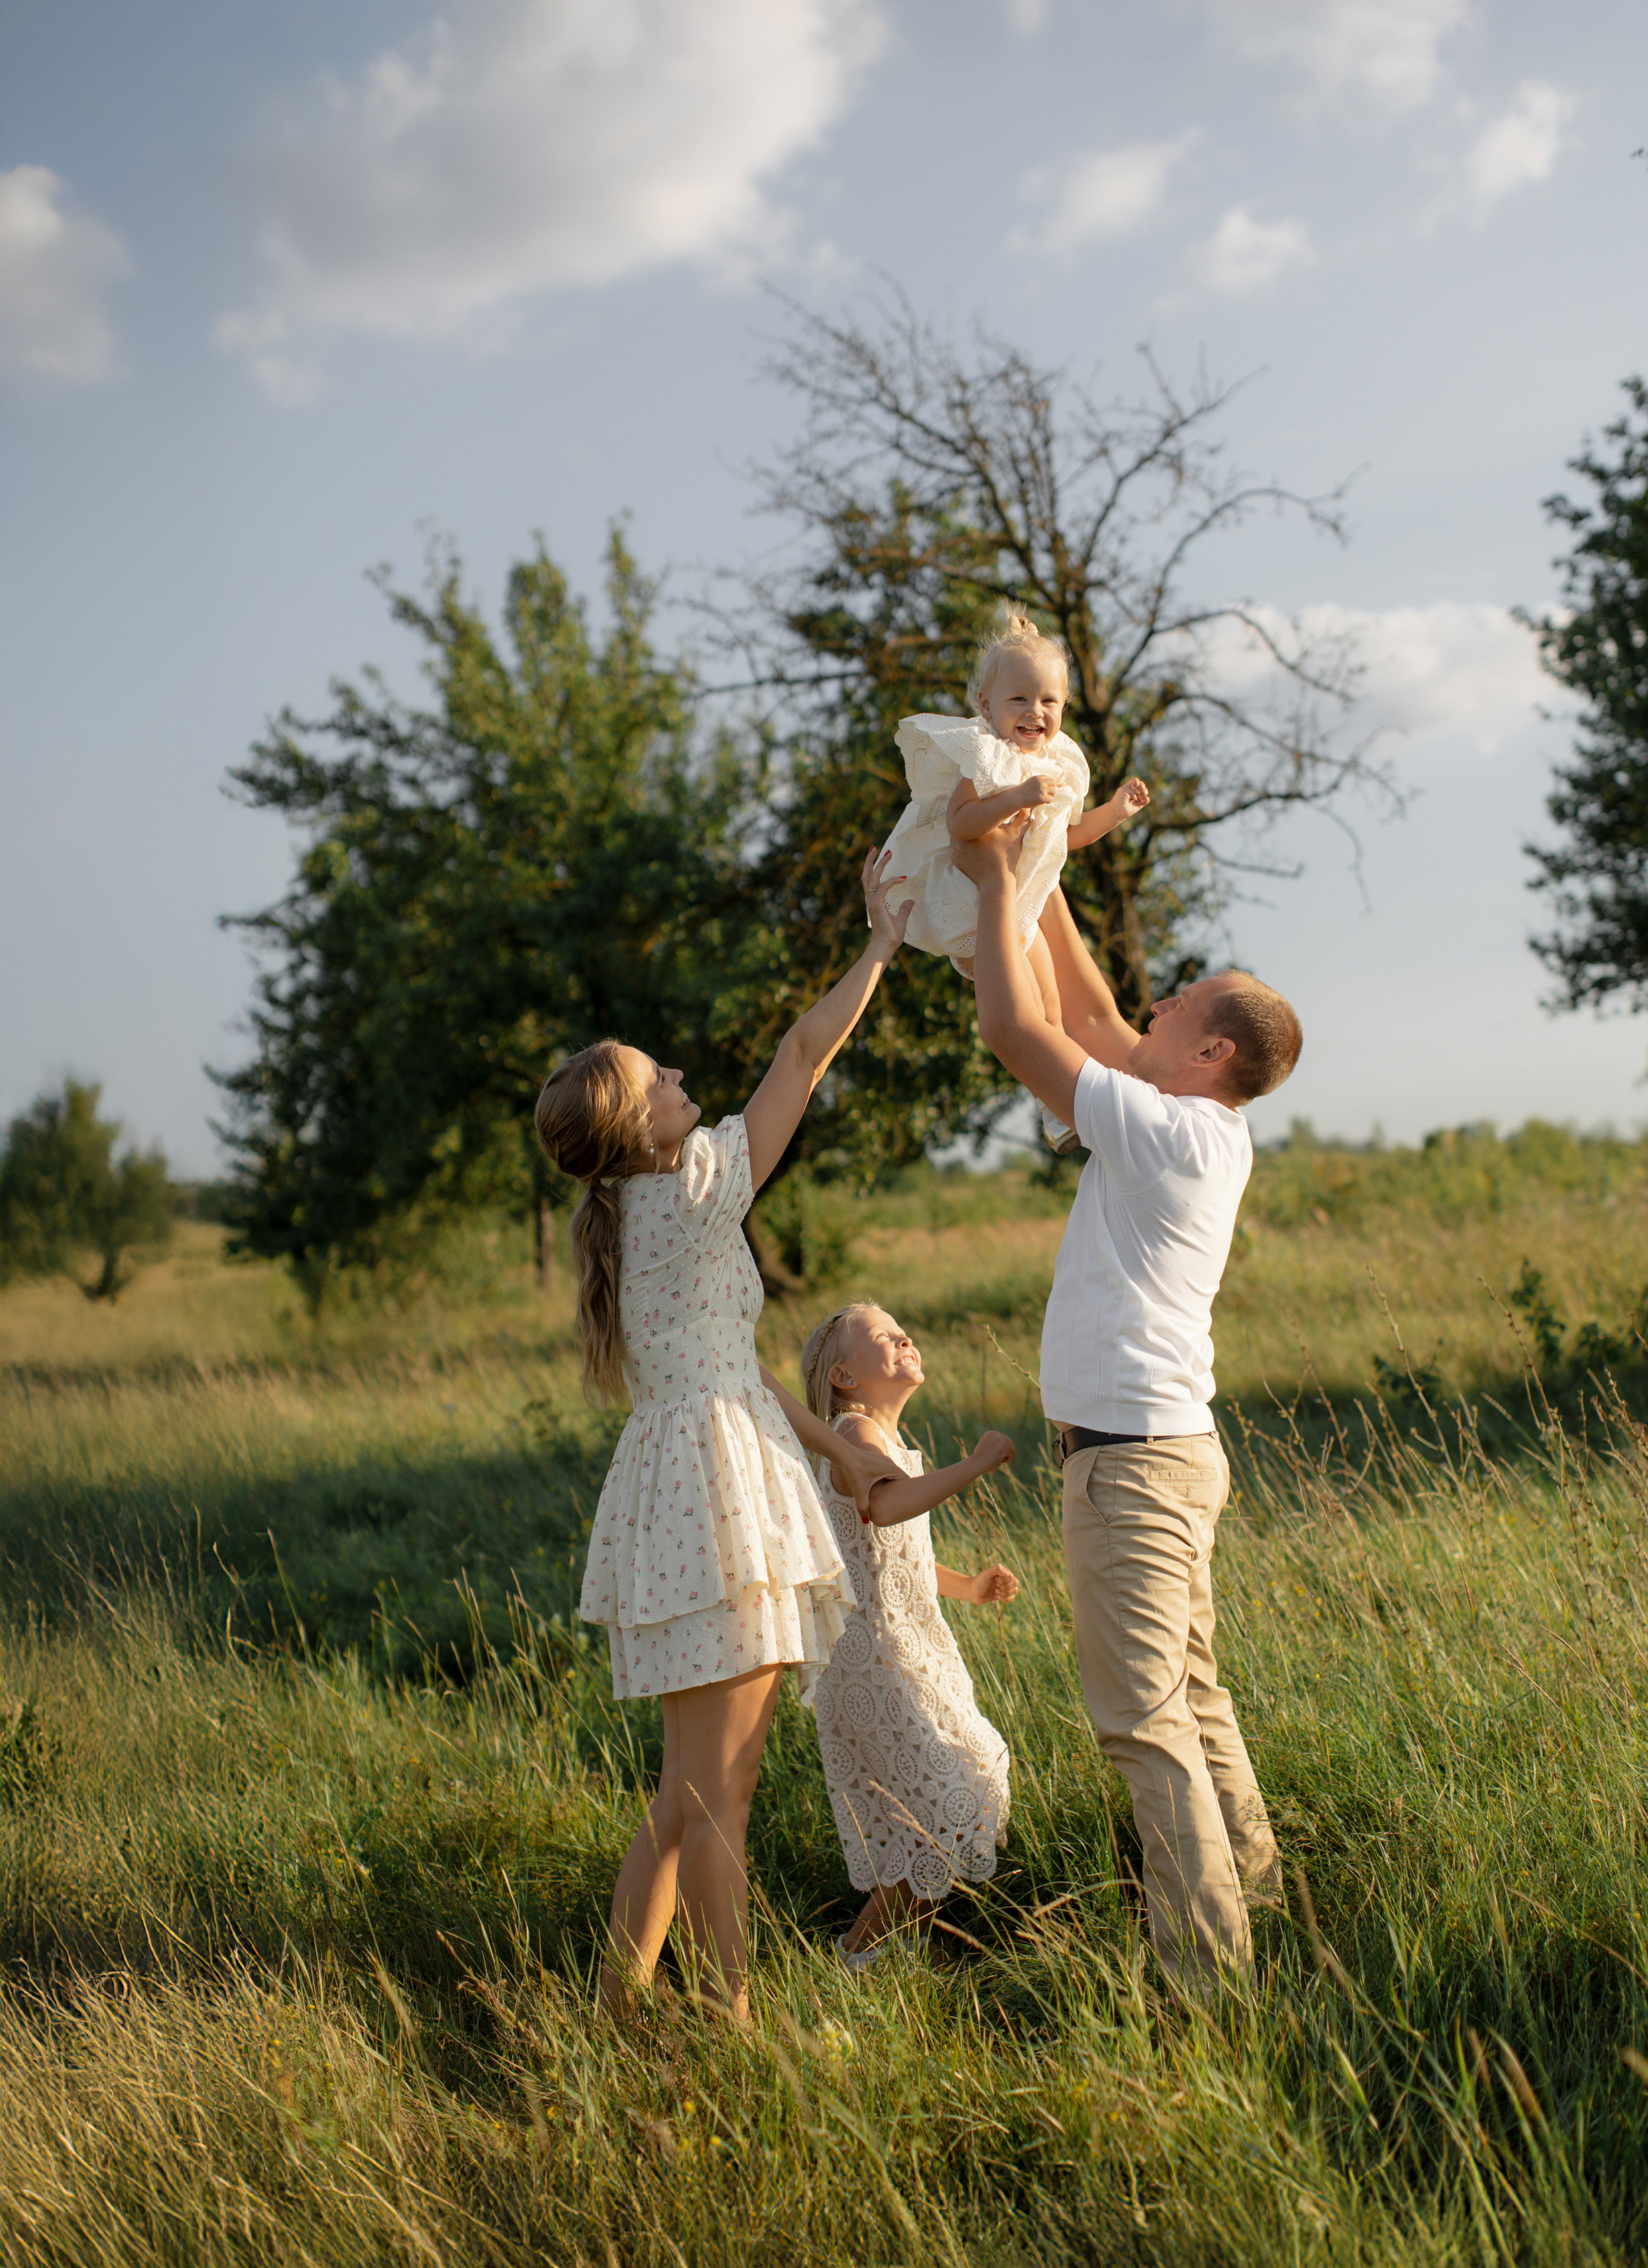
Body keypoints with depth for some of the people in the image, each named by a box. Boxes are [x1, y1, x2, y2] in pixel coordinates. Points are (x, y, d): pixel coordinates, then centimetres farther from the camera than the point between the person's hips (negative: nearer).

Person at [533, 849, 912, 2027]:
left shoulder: (630, 1222, 18)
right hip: (715, 1485, -9)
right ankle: (734, 2022, -4)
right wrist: (884, 939, 10)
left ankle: (619, 2003, 19)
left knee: (693, 1789, 13)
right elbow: (807, 1053, -1)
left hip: (689, 1481, 9)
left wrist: (844, 1449, 18)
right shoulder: (692, 1185, -8)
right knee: (714, 1789, -7)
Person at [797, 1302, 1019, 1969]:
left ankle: (890, 1935, 26)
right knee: (947, 1812, -11)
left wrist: (968, 1587, 16)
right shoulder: (855, 1433, -14)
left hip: (913, 1646, 10)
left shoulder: (896, 1443, 17)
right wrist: (972, 1468, -40)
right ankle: (859, 1952, 1)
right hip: (871, 1656, -10)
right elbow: (885, 1505, -36)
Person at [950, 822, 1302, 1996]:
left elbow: (1015, 1028, -17)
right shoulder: (1210, 1130, 8)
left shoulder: (1168, 1132, -17)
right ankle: (1253, 1898, 31)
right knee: (1193, 1700, 20)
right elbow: (1093, 1018, 20)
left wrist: (997, 880, -6)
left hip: (1132, 1459, -10)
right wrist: (1037, 883, 19)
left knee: (1149, 1723, -8)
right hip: (1170, 1448, 10)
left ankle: (1210, 1972, -6)